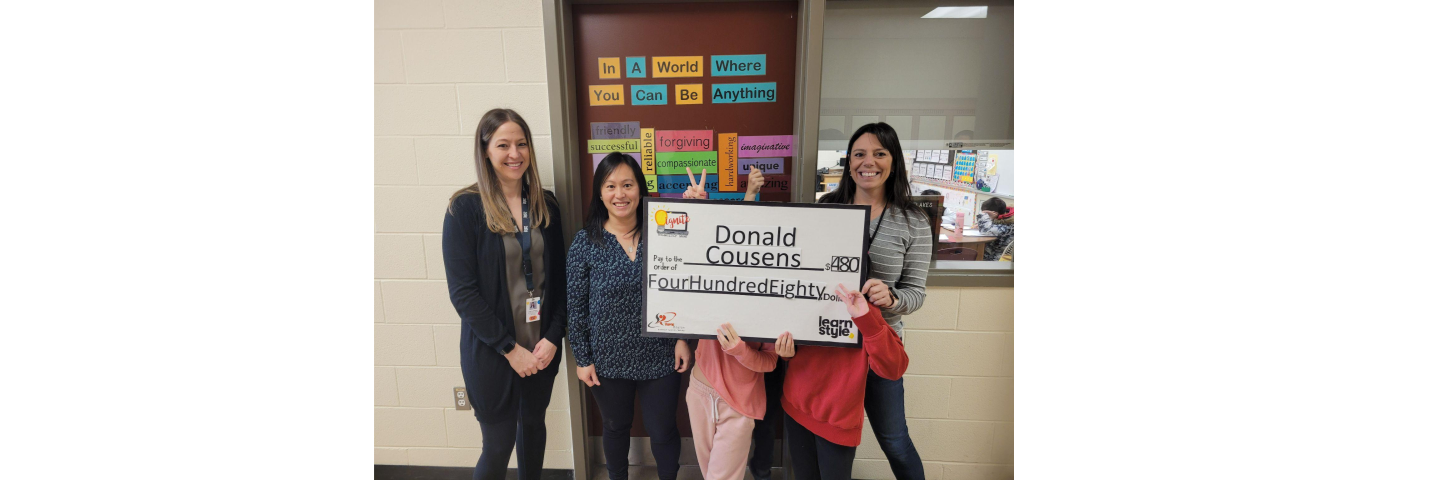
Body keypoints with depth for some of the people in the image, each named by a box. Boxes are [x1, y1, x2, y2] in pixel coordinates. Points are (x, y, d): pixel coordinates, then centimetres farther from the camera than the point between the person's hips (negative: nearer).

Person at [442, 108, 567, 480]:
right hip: (491, 352, -4)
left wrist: (553, 337, -7)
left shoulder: (546, 204, 1)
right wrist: (510, 349, -15)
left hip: (543, 347, 4)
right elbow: (462, 291, -14)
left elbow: (558, 278, 4)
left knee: (533, 424, 21)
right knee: (498, 445, 7)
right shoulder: (465, 208, -11)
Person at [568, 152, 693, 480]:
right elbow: (576, 306, -4)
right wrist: (582, 359, -3)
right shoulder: (586, 242, -9)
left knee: (663, 430, 13)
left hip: (660, 359, 0)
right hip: (608, 361, 0)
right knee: (616, 428, 20)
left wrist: (683, 339, -3)